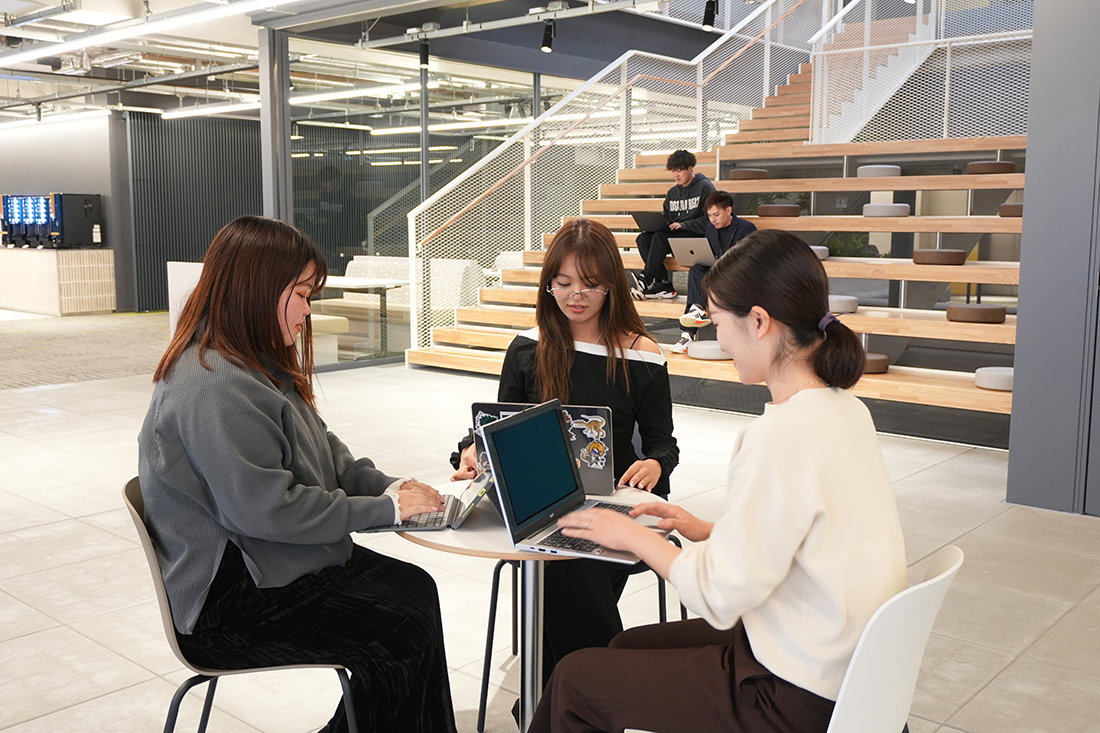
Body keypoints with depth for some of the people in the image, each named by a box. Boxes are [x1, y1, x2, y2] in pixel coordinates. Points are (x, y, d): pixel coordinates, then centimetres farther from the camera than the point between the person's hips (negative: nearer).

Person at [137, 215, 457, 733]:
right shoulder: (214, 388, -24)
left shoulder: (258, 365, 11)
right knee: (406, 633, -14)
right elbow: (267, 510, -27)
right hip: (226, 603, -10)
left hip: (261, 566, 10)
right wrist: (386, 509, -19)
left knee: (415, 587, 0)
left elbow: (325, 455, 14)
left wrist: (391, 488, -3)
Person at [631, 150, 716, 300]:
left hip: (697, 236, -7)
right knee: (643, 239, -16)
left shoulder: (705, 187, -2)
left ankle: (646, 280, -24)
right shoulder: (672, 192, 20)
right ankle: (664, 285, -23)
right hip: (674, 235, 8)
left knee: (660, 237, -29)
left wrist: (683, 225, -18)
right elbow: (667, 219, 21)